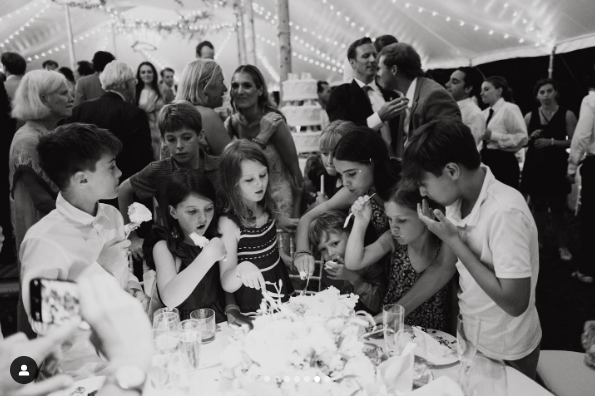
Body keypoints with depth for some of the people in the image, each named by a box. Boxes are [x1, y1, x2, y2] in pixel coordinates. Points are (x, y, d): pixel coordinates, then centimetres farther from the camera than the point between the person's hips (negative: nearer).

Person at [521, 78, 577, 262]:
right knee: (538, 207, 11)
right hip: (534, 167, 3)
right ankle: (537, 242, 24)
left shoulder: (567, 115, -2)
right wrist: (531, 137, -9)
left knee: (558, 208, -1)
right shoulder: (530, 116, 7)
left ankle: (563, 246, 13)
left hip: (556, 167, -3)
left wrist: (552, 142, -16)